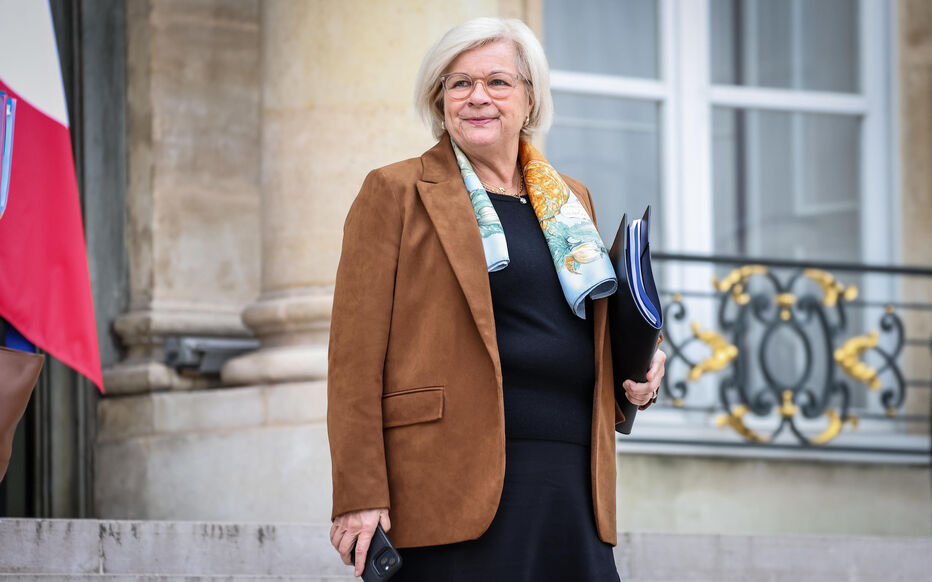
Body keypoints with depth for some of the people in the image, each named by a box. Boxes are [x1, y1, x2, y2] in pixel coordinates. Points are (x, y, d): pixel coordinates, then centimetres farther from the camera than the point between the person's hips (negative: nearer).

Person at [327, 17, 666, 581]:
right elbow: (356, 358, -3)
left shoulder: (571, 199, 21)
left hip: (571, 492, 5)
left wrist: (638, 376, 8)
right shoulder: (396, 192, 4)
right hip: (456, 487, -5)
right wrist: (360, 497, -12)